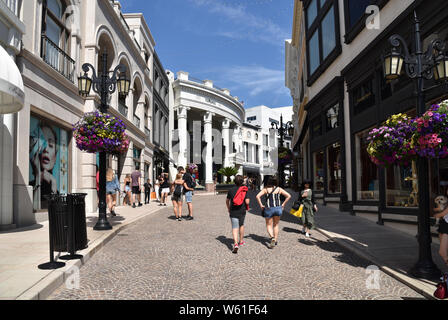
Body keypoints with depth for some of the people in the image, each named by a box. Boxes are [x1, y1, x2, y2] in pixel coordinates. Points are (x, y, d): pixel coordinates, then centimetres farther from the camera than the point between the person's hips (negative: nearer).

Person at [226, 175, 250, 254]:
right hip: (242, 211, 0)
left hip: (233, 212, 0)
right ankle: (241, 241, 36)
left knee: (235, 228, -3)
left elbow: (227, 201, 11)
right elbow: (247, 202, -12)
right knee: (241, 225, 22)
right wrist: (248, 200, 12)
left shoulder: (231, 190, 1)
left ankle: (235, 244, -20)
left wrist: (228, 208, 28)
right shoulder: (244, 190, -6)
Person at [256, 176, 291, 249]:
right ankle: (276, 240, 23)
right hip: (278, 208, 2)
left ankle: (272, 237, -16)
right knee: (276, 225, 20)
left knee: (269, 225, 9)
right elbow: (288, 196, 0)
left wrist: (261, 205, -3)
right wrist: (283, 204, 5)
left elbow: (258, 196, -11)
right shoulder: (279, 189, 4)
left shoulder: (265, 189, 0)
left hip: (268, 209, -2)